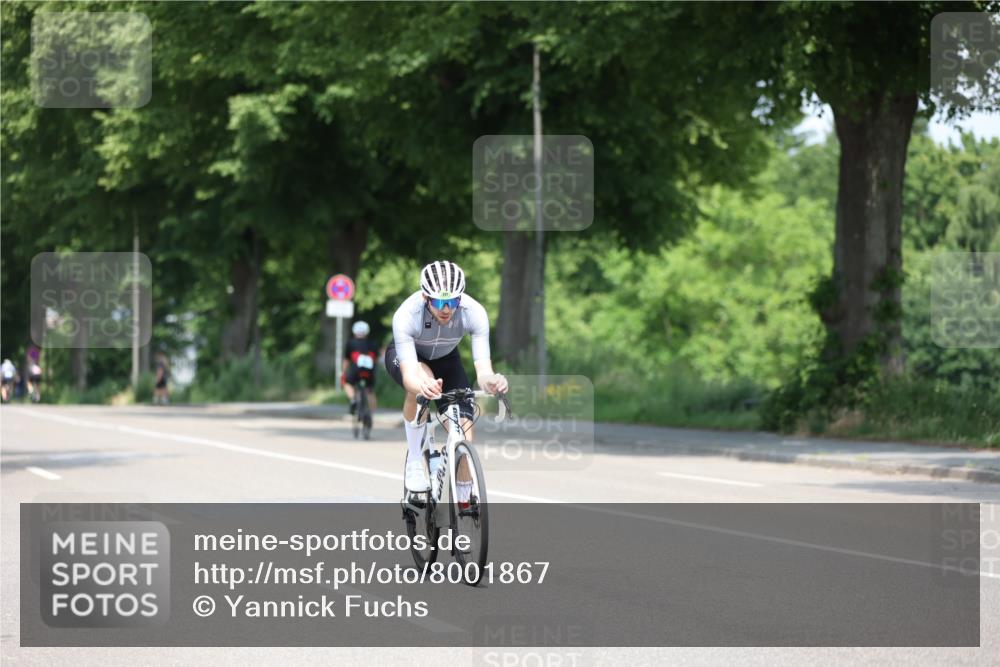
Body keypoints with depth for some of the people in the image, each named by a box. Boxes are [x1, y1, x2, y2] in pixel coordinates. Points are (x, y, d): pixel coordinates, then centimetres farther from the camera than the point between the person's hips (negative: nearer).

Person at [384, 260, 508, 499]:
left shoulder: (474, 313, -33)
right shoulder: (407, 315, -39)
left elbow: (483, 369, -39)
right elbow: (409, 374, -47)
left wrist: (491, 381, -62)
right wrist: (421, 386, -70)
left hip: (445, 359, 2)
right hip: (404, 356, -2)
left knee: (464, 430, -15)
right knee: (422, 382, -38)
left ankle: (465, 501, 4)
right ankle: (414, 462, -20)